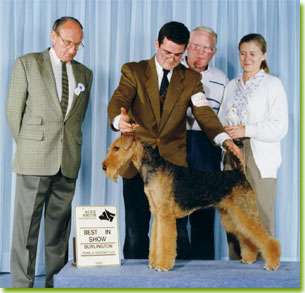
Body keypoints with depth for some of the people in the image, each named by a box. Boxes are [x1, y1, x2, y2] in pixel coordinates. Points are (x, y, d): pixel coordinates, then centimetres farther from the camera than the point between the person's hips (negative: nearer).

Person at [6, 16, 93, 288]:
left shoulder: (85, 74, 16)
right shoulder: (27, 64, 5)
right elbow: (13, 109, 5)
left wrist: (70, 145, 11)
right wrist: (26, 146, 5)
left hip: (69, 162, 4)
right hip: (35, 161, -3)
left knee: (60, 223, 7)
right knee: (27, 223, -3)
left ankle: (54, 282, 15)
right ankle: (22, 284, 4)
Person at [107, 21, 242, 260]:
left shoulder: (191, 79, 8)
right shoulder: (133, 71, 4)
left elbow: (203, 112, -3)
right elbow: (118, 100, -12)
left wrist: (225, 139, -23)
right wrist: (119, 120, -37)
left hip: (174, 163, 1)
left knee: (177, 229, -1)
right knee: (135, 229, 4)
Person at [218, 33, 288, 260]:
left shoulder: (273, 84, 2)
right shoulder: (232, 86, 18)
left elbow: (280, 128, -6)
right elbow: (222, 120, 23)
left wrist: (246, 130, -13)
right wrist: (225, 131, 1)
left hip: (260, 160, -4)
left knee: (261, 217, -8)